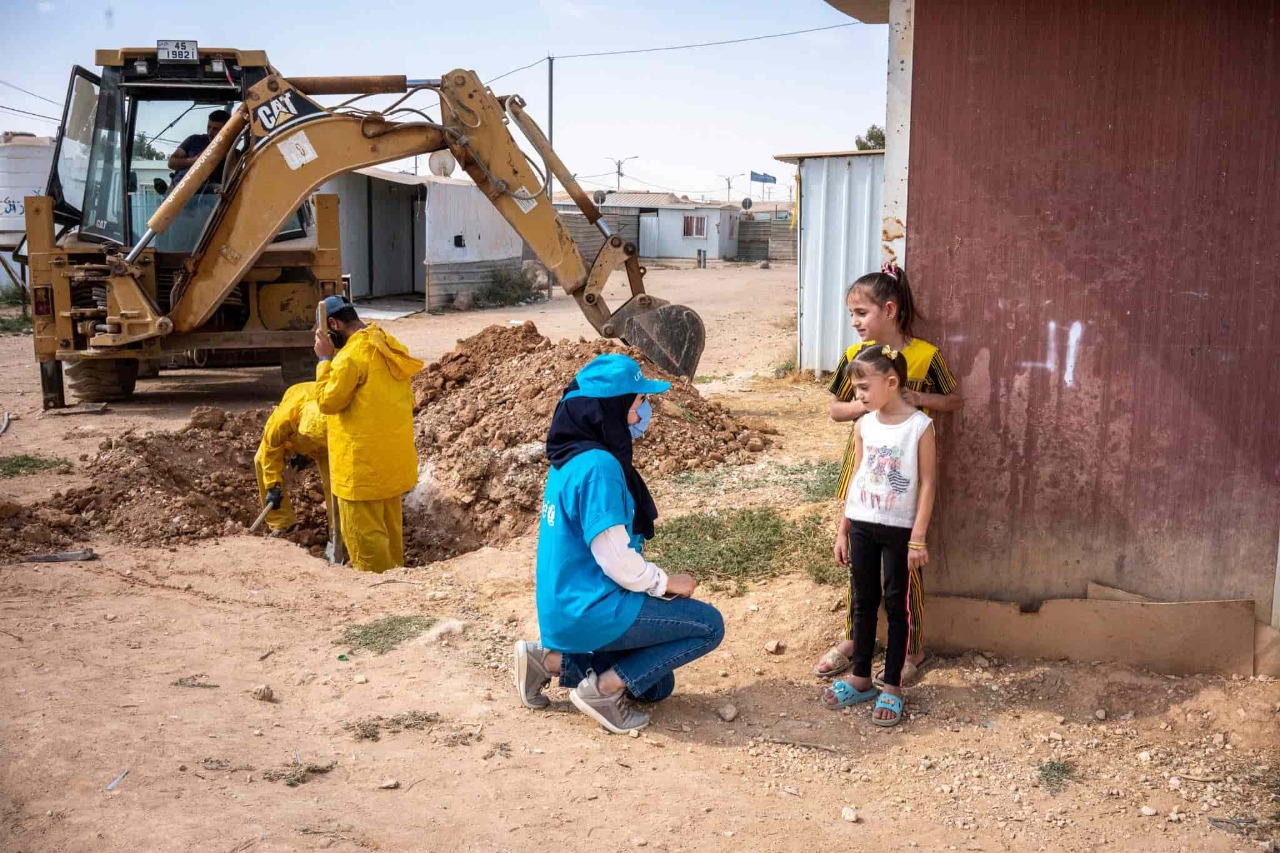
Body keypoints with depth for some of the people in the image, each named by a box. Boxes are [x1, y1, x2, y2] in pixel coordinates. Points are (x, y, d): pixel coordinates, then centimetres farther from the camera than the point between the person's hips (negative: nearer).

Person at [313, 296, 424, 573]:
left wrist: (325, 359, -7)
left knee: (363, 531, 1)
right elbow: (406, 400, 17)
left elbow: (327, 401, -13)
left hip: (363, 460, -9)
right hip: (393, 455, 9)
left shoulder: (352, 354, -19)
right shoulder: (390, 347, 9)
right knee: (389, 526, 19)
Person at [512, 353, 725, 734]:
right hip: (590, 609, -9)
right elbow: (615, 557, -23)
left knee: (656, 685, 22)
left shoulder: (574, 457, 8)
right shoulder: (598, 465, -22)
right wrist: (666, 583, -6)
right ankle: (603, 689, -4)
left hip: (569, 605, 9)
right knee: (709, 624, -4)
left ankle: (549, 660, 12)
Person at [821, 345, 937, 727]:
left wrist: (918, 538, -12)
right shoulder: (863, 426, 2)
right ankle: (861, 679, 25)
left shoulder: (920, 426, -11)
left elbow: (928, 483, -10)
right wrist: (842, 530, 10)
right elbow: (856, 479, 9)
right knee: (863, 602, 13)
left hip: (899, 530, -5)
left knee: (896, 605, 6)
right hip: (862, 526, 5)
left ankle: (892, 687, 15)